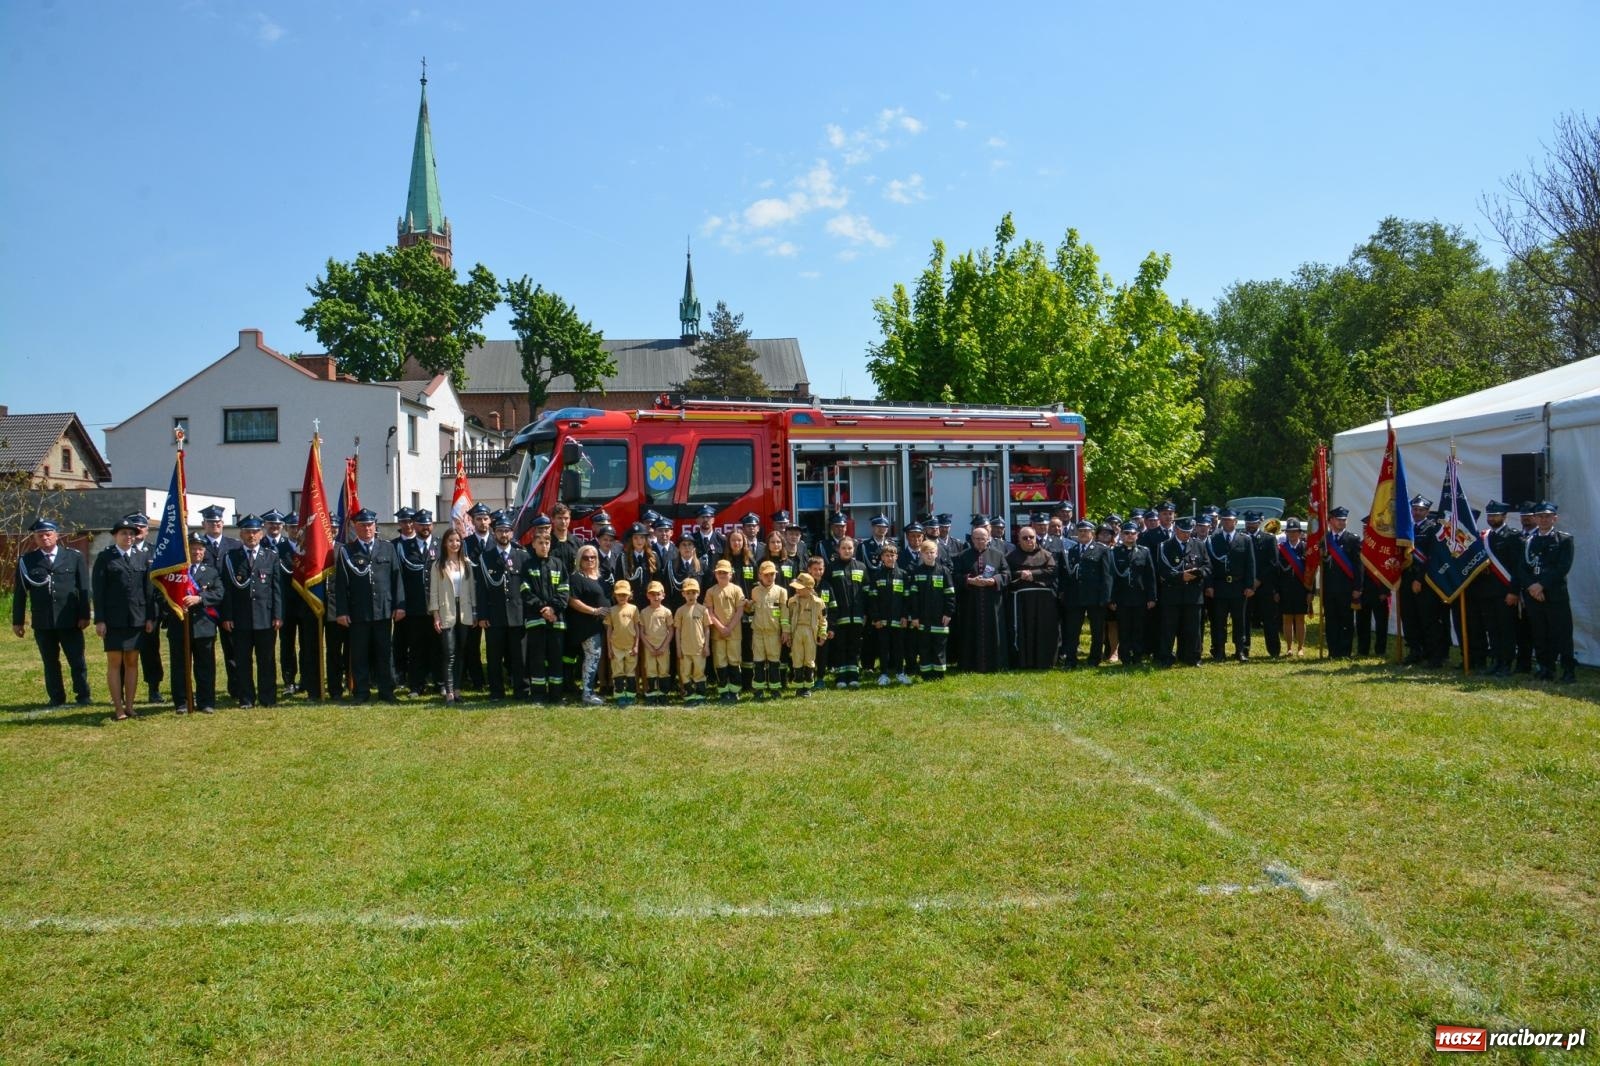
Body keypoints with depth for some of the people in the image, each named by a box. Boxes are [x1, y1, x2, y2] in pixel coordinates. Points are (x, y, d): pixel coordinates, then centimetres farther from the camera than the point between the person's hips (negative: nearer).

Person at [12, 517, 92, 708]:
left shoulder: (75, 557, 4)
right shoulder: (26, 560, 5)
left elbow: (84, 588, 2)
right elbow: (20, 593, 6)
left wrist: (84, 615, -4)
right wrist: (17, 621, 4)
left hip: (70, 621, -1)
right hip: (42, 623, 1)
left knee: (77, 661, 2)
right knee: (50, 663, 8)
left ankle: (83, 695, 12)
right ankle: (57, 698, 16)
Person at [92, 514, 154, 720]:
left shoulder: (142, 558, 11)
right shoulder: (104, 558, 2)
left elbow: (149, 589, 10)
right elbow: (98, 591, -2)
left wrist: (150, 617, 4)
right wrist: (99, 620, -8)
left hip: (137, 619, 3)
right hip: (113, 619, -3)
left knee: (132, 662, 6)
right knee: (114, 662, 0)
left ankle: (129, 706, 12)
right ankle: (118, 708, 5)